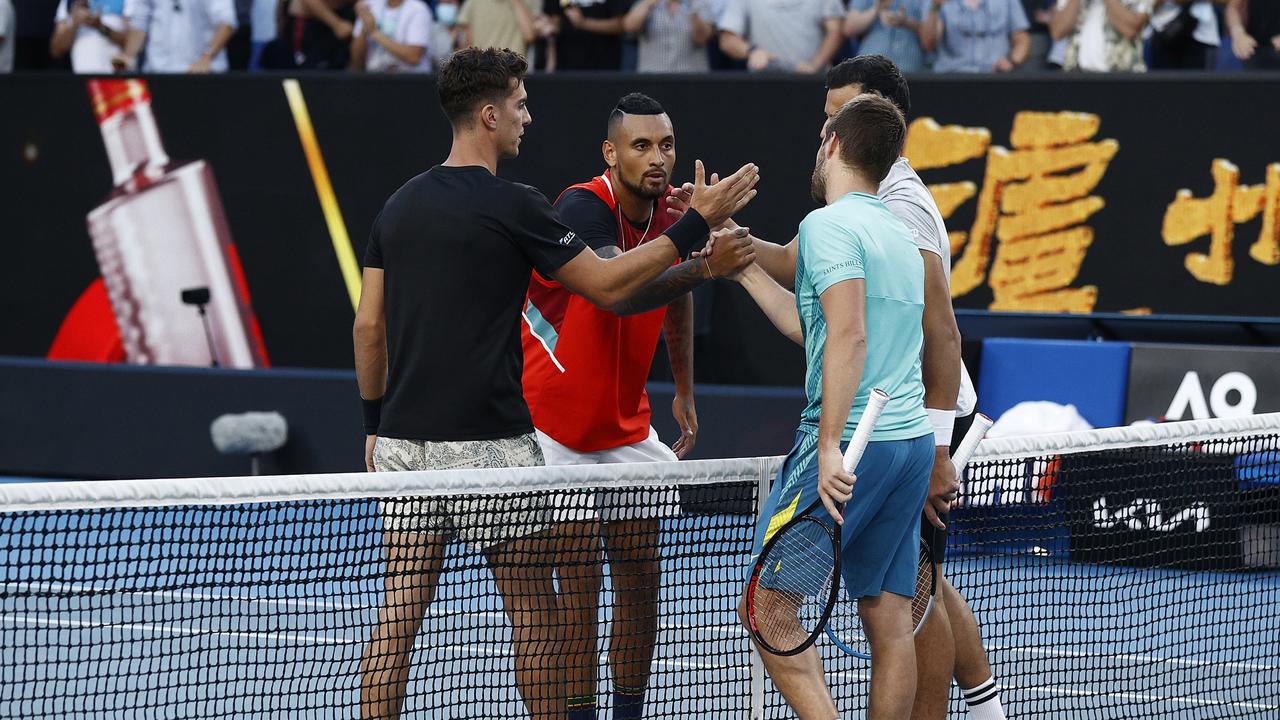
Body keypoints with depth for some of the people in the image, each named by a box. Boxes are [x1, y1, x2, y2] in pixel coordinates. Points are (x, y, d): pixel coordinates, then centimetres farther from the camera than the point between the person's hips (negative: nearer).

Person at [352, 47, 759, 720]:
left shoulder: (399, 206, 10)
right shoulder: (512, 206, -9)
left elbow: (367, 325, 13)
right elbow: (608, 285, -4)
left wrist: (375, 422, 22)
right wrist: (697, 222, 1)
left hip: (405, 438, 6)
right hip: (488, 440, -6)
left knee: (398, 615, 4)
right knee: (533, 614, 6)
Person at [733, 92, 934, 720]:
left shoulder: (828, 225, -9)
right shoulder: (896, 233, 18)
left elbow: (848, 338, -21)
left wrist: (830, 446, -24)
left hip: (851, 439, -8)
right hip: (912, 441, 8)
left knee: (768, 604, -4)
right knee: (886, 616, 8)